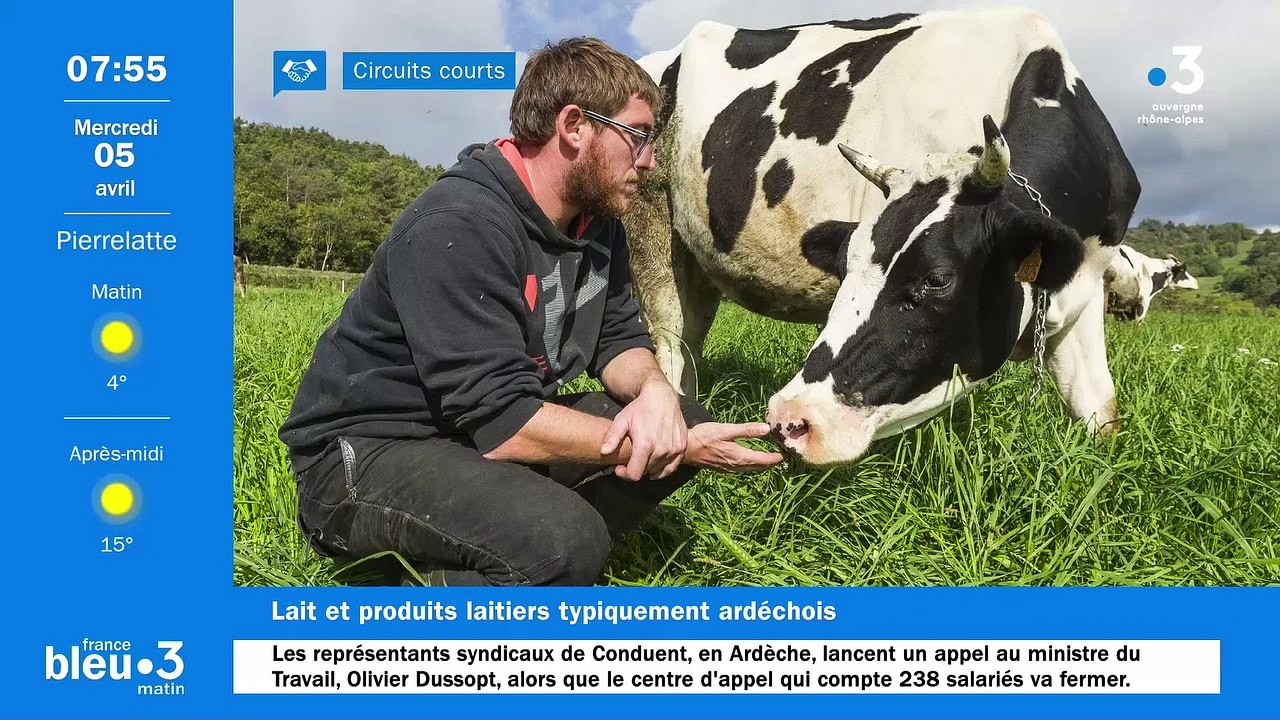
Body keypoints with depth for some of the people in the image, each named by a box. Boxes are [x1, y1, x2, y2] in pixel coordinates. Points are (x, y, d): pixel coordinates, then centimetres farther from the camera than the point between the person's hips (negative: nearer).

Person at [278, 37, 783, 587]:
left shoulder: (595, 219, 2)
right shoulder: (457, 227, -26)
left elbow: (618, 338, 7)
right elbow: (501, 422, -30)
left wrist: (655, 390, -18)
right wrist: (682, 451, -25)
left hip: (495, 422, 9)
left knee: (687, 422, 0)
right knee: (567, 542, -34)